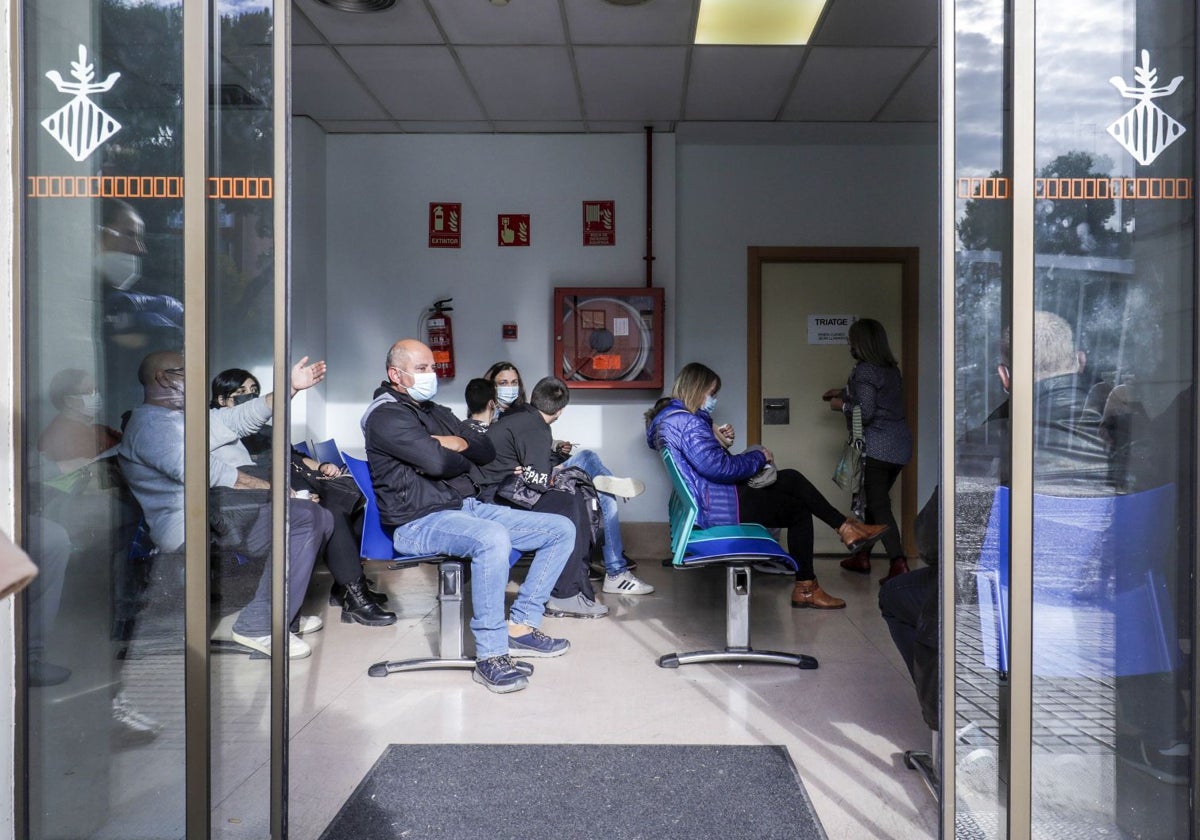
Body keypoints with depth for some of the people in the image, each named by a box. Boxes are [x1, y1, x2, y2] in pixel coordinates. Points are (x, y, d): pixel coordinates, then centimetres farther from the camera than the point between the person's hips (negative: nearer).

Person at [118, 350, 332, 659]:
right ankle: (259, 626, -17)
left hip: (215, 510, 11)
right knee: (306, 518, -21)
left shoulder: (181, 418, 25)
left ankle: (284, 613, 13)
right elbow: (205, 472, -21)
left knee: (317, 518, 9)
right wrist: (273, 489, -18)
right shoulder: (151, 423, -10)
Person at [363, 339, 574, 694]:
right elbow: (436, 461, -20)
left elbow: (487, 451, 16)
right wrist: (464, 458, 2)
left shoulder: (437, 412, 21)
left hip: (467, 506, 9)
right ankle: (490, 656, -29)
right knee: (493, 537, -40)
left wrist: (459, 443, -5)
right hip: (418, 522, -9)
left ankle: (521, 627, 0)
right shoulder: (385, 415, -7)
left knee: (562, 529, 0)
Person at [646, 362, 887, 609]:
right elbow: (717, 467, -28)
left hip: (708, 499, 11)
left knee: (792, 478, 8)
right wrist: (758, 457, -14)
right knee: (799, 511, 5)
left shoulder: (670, 417, 13)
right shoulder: (689, 423, -21)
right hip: (716, 506, -11)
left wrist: (718, 441, 6)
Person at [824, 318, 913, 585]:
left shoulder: (865, 371, -13)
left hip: (877, 447, -9)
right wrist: (844, 392, 39)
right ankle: (862, 556, 29)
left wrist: (842, 405, -2)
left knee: (879, 506, -8)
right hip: (900, 445, 9)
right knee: (874, 500, 19)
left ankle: (899, 564, -17)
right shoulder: (890, 369, 15)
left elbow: (865, 412, -19)